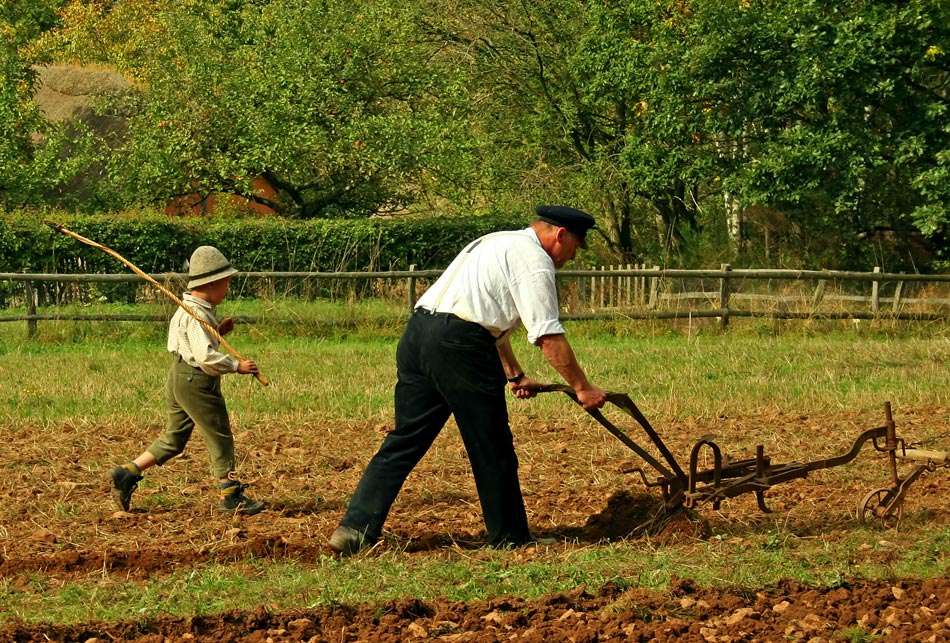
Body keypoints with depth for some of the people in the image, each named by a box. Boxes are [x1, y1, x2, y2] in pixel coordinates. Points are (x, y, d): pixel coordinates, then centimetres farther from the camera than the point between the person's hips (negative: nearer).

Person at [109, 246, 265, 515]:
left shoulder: (192, 309, 13)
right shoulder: (196, 315, -19)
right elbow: (205, 356, -27)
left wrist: (217, 331, 10)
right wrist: (236, 366, -19)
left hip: (179, 379, 10)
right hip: (197, 382, -10)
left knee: (174, 438, 15)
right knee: (220, 437, -1)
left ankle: (126, 473, 11)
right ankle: (230, 496, 4)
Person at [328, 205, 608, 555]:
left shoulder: (499, 243, 29)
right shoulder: (534, 259, 0)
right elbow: (549, 337, -6)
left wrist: (515, 375, 43)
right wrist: (581, 387, 1)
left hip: (417, 331, 9)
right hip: (459, 345, -9)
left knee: (406, 438, 9)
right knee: (492, 449, 5)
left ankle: (355, 529, 2)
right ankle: (510, 539, 16)